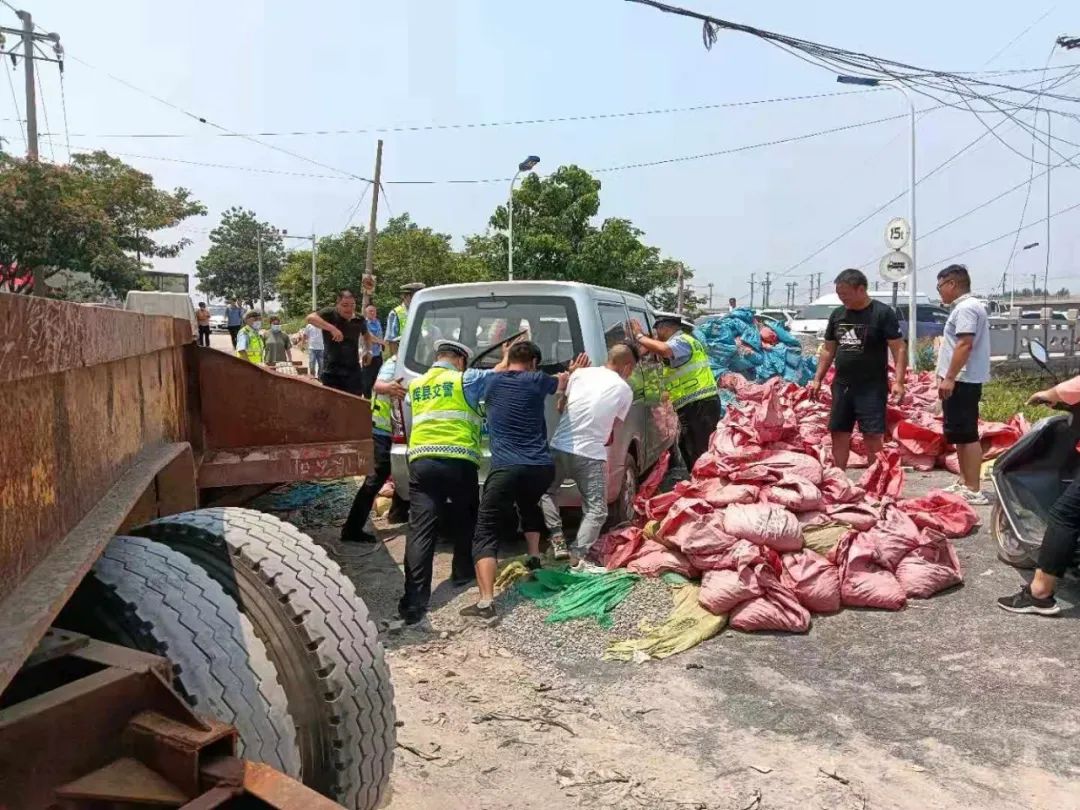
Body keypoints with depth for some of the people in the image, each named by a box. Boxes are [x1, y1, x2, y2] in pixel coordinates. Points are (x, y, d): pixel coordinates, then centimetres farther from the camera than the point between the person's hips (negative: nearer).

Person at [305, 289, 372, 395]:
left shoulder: (359, 320, 5)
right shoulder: (330, 313, -9)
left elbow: (366, 335, 26)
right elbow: (310, 318, -28)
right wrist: (332, 328, -36)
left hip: (353, 371, 3)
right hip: (332, 371, -3)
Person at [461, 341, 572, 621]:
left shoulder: (491, 382, 12)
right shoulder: (537, 380, 11)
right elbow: (562, 383, 34)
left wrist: (508, 357, 53)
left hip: (505, 468, -2)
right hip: (542, 468, 3)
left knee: (486, 535, -2)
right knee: (529, 506, 37)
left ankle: (486, 602, -17)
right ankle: (534, 559, 34)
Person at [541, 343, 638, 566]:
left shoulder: (581, 373, 7)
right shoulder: (625, 390, 2)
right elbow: (612, 428, 10)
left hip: (559, 448, 3)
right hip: (590, 455, -3)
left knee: (546, 492, 26)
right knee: (596, 510, 7)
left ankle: (557, 540, 11)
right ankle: (578, 555, -10)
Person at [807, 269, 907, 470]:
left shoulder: (883, 313, -7)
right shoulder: (837, 314, 9)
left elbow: (899, 349, -10)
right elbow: (828, 350, 17)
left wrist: (898, 381, -20)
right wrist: (817, 380, 11)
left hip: (872, 387, -5)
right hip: (842, 385, 6)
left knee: (873, 435, -6)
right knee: (839, 433, 8)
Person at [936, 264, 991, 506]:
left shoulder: (965, 307, -14)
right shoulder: (967, 306, 19)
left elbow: (965, 344, -23)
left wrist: (949, 378, -25)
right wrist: (948, 377, 24)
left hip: (961, 382, -11)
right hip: (961, 381, 11)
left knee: (967, 435, -9)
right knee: (961, 435, 15)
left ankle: (974, 491, -8)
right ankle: (965, 483, 22)